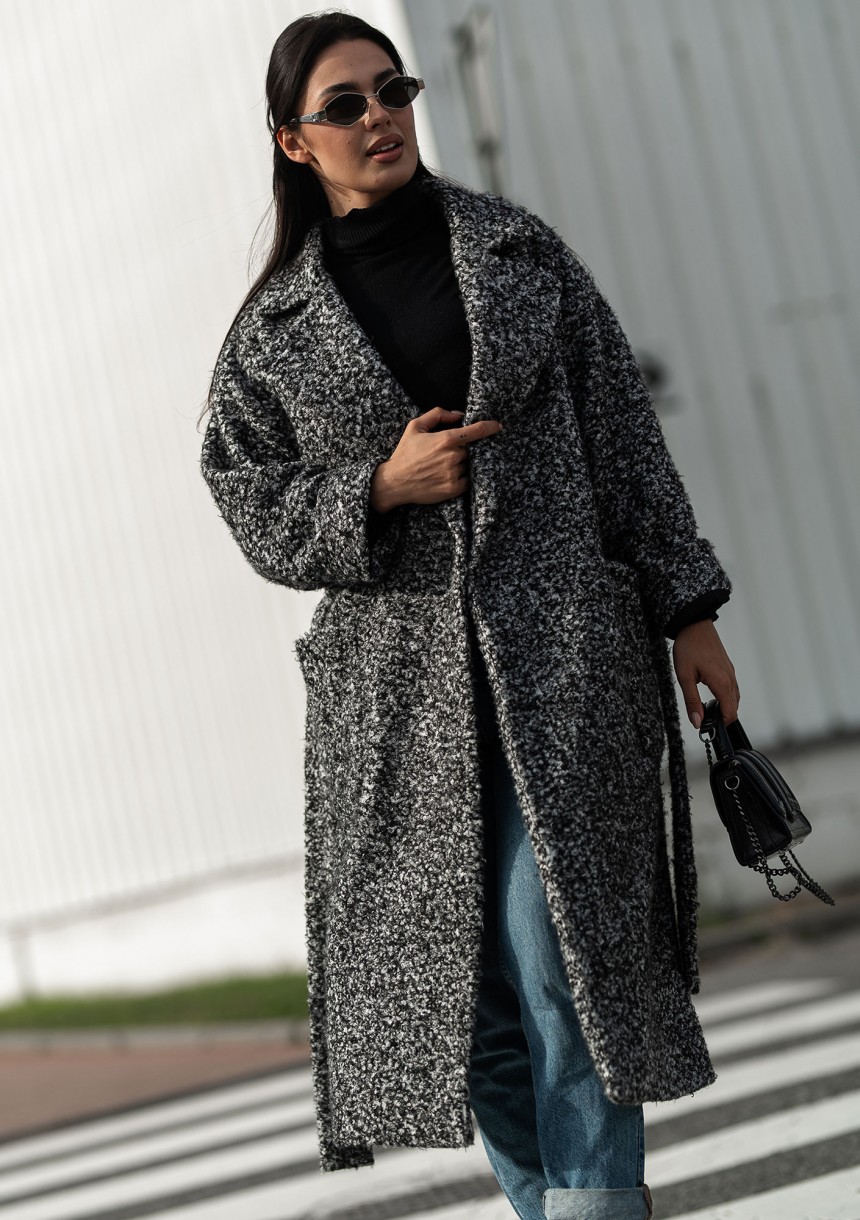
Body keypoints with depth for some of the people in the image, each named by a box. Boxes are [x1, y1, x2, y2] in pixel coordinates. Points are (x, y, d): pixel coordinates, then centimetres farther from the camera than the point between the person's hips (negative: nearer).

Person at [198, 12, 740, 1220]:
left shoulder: (518, 248, 7)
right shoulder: (272, 331, 6)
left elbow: (624, 431, 7)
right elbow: (258, 512, 7)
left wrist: (688, 609, 3)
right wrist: (384, 486, -12)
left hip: (563, 642, -1)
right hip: (396, 671, 1)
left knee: (556, 933, -10)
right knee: (451, 961, 4)